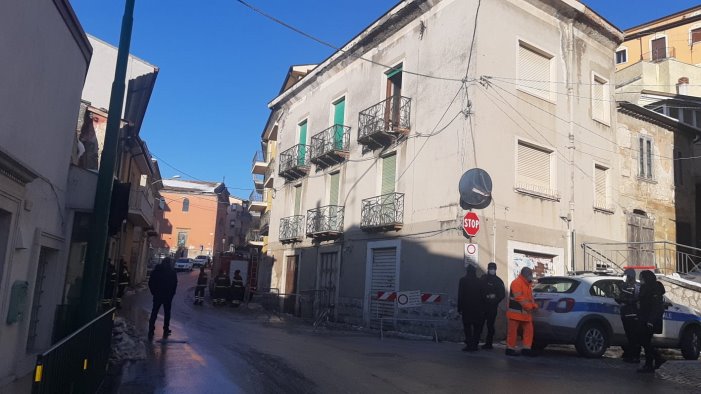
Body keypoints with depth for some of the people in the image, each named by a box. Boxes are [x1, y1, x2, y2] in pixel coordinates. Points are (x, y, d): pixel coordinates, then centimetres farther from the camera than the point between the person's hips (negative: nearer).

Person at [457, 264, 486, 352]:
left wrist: (459, 308, -3)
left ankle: (469, 345, -4)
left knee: (467, 326, 2)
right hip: (478, 308, 3)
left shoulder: (463, 280, -3)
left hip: (467, 307, -3)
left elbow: (460, 295, -5)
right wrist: (482, 308, 10)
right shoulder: (479, 281, 5)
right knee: (477, 326, 9)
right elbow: (482, 295, 6)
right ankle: (475, 344, 8)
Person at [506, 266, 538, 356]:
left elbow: (530, 297, 24)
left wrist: (534, 305, 5)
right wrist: (529, 306, -19)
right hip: (516, 312, -9)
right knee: (513, 331, -4)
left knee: (529, 330, 7)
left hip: (526, 313, 9)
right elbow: (518, 297, -20)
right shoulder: (516, 282, -12)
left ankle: (526, 348, 12)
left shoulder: (527, 284, 19)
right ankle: (510, 348, 3)